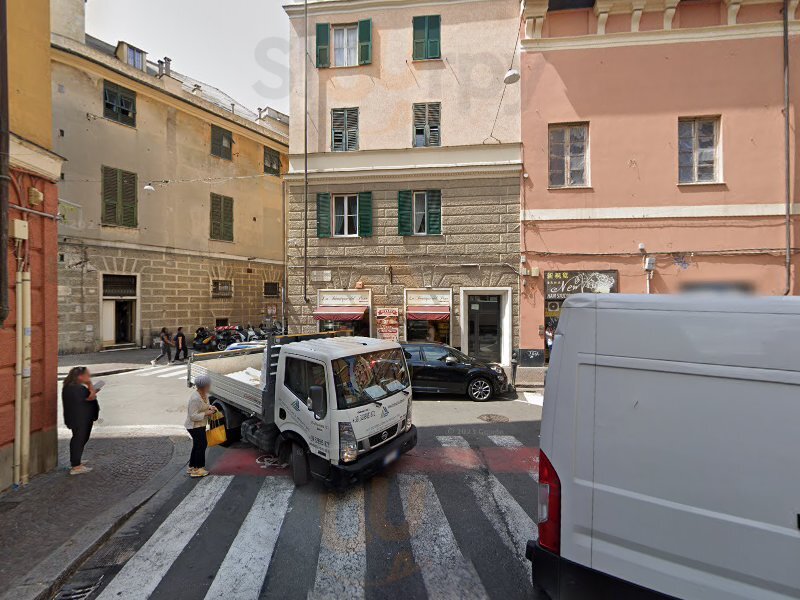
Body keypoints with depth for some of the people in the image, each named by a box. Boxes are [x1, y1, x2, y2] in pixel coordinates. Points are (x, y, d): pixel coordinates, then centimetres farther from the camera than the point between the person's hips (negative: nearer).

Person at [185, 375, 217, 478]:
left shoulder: (204, 394, -1)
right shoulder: (195, 398, -29)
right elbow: (193, 416, -26)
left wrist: (210, 407, 1)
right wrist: (206, 413, -22)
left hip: (200, 425, 9)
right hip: (195, 426, -9)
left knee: (197, 446, 19)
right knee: (202, 445, 0)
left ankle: (192, 467, 33)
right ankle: (197, 469, 12)